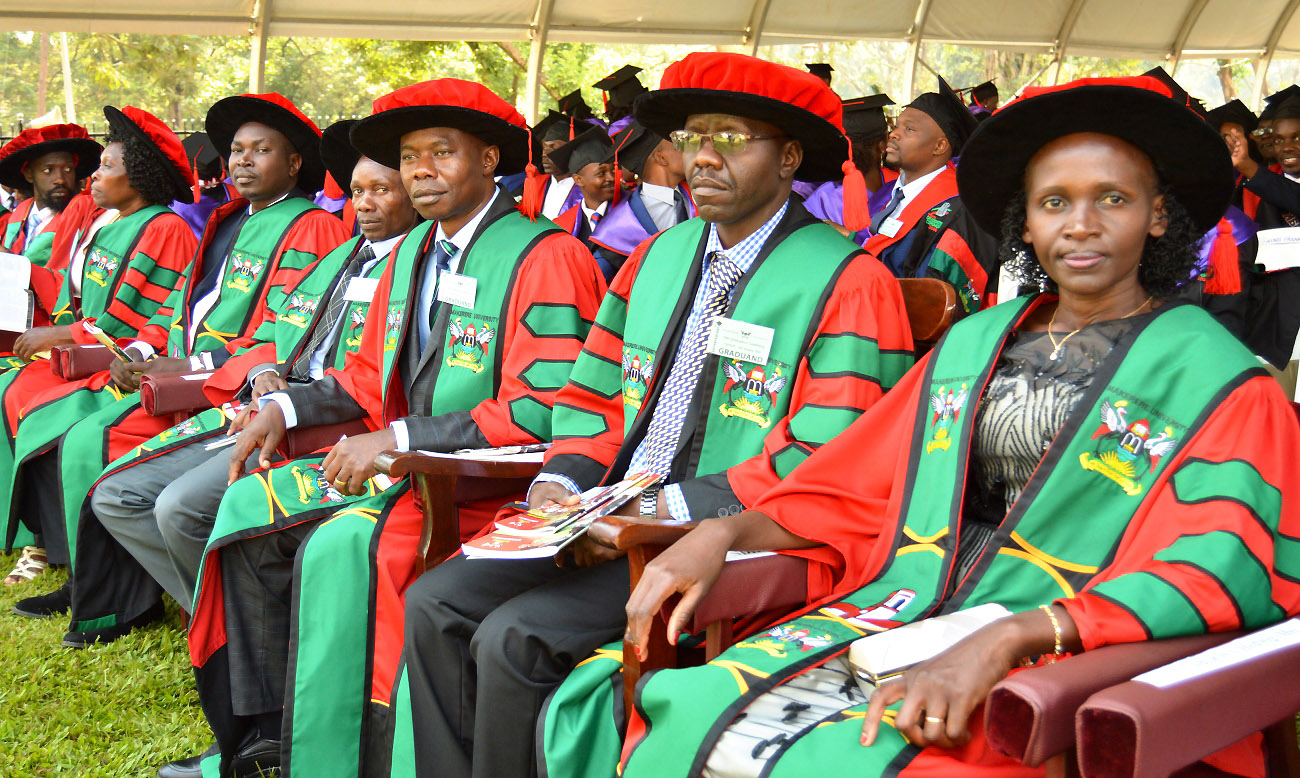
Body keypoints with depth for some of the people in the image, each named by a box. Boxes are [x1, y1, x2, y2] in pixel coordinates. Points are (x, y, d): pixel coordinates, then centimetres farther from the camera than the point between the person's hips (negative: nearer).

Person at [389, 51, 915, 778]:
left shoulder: (851, 284, -8)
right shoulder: (661, 254, 15)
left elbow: (825, 461, -16)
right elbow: (595, 393, 18)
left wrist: (663, 510, -19)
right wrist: (561, 480, -2)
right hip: (609, 519, 7)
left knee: (514, 636, -23)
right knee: (434, 605, -8)